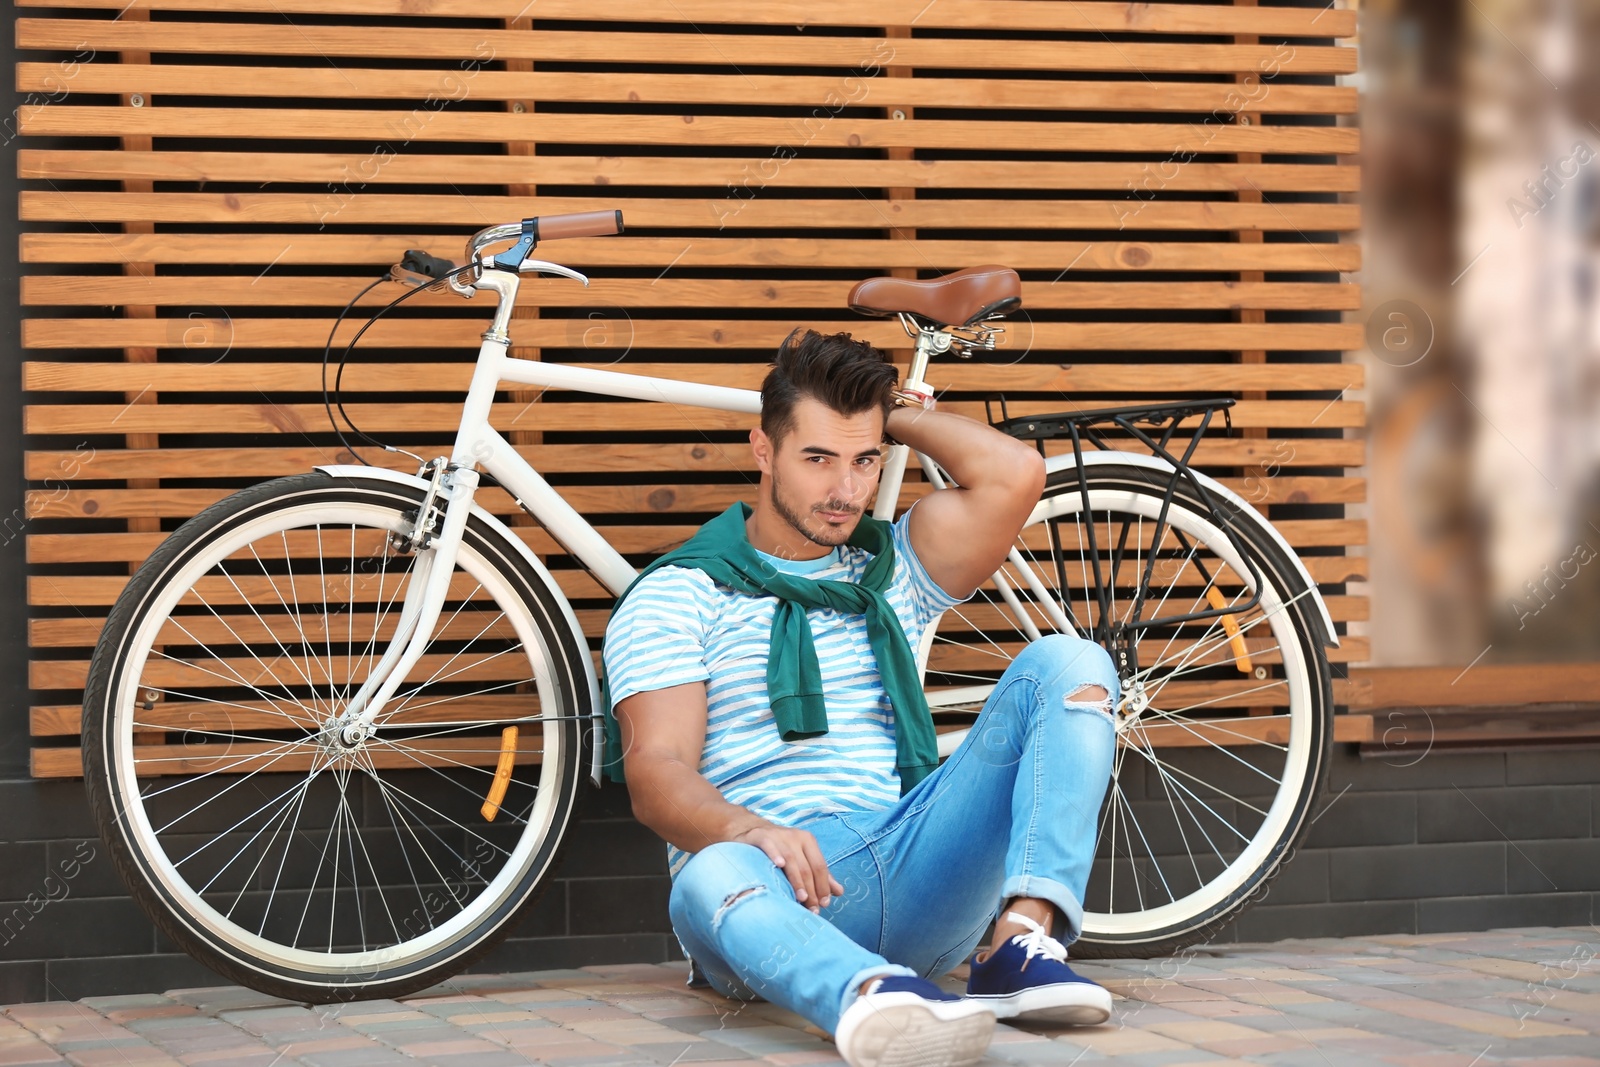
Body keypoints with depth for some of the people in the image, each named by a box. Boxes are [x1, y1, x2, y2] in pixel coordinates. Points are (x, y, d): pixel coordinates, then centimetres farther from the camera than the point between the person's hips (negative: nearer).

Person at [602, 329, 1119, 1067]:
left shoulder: (894, 571, 23)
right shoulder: (676, 597, 10)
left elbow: (1013, 474, 5)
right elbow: (656, 775, -5)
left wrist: (899, 413, 20)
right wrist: (750, 829, -27)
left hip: (910, 878, 4)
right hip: (775, 880, -4)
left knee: (1066, 665, -11)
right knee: (714, 878, -41)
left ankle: (1020, 946, -31)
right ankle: (873, 998, -72)